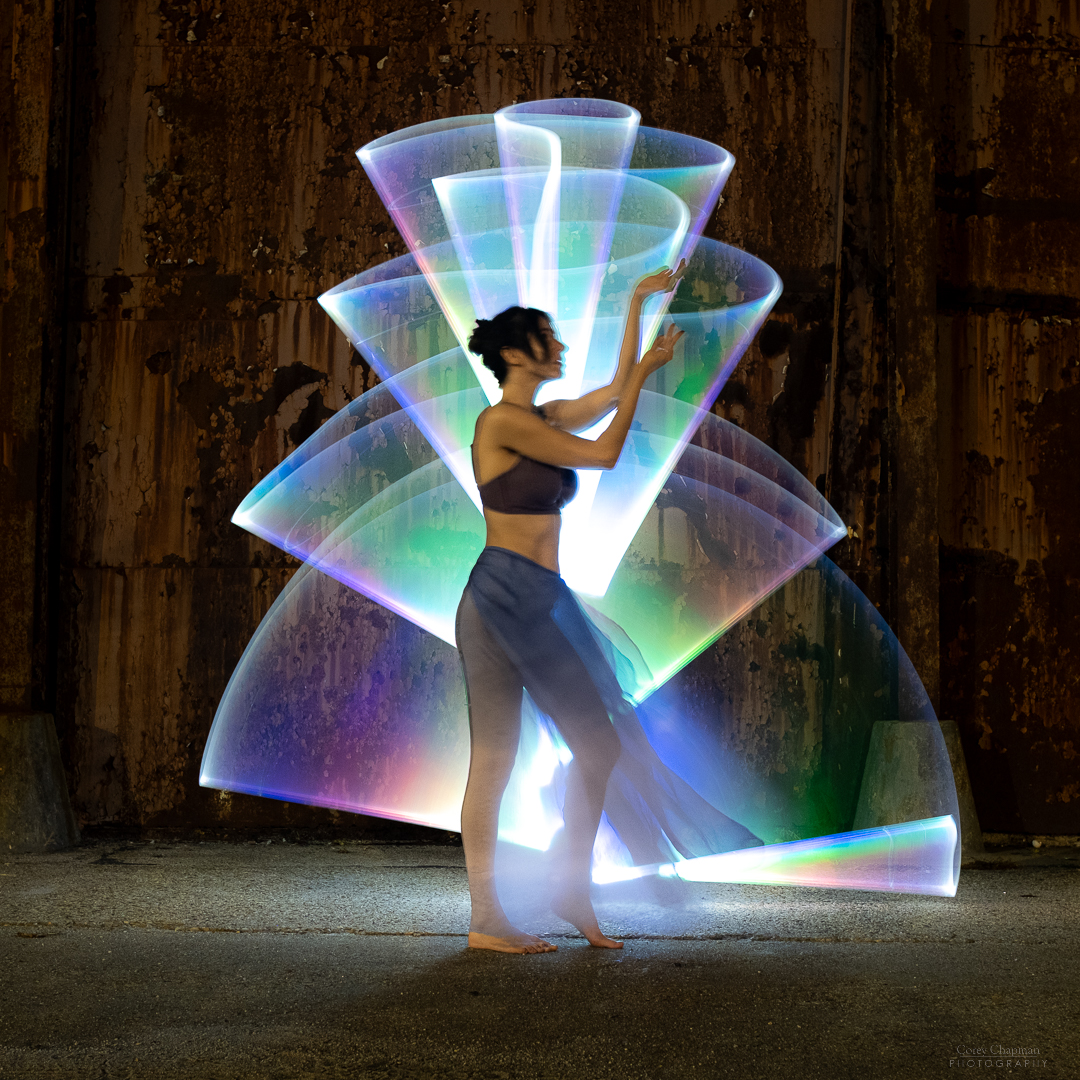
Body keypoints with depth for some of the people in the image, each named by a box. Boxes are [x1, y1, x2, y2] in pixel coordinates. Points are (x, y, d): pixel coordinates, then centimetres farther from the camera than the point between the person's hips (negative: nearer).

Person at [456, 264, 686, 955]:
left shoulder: (546, 419, 17)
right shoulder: (502, 420, -9)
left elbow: (618, 390, 22)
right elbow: (604, 454, -9)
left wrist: (640, 301, 22)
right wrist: (647, 371, 0)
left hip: (543, 602, 9)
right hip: (503, 597, -9)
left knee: (598, 745, 9)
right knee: (495, 757, -5)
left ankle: (573, 889, 19)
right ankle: (487, 919, 3)